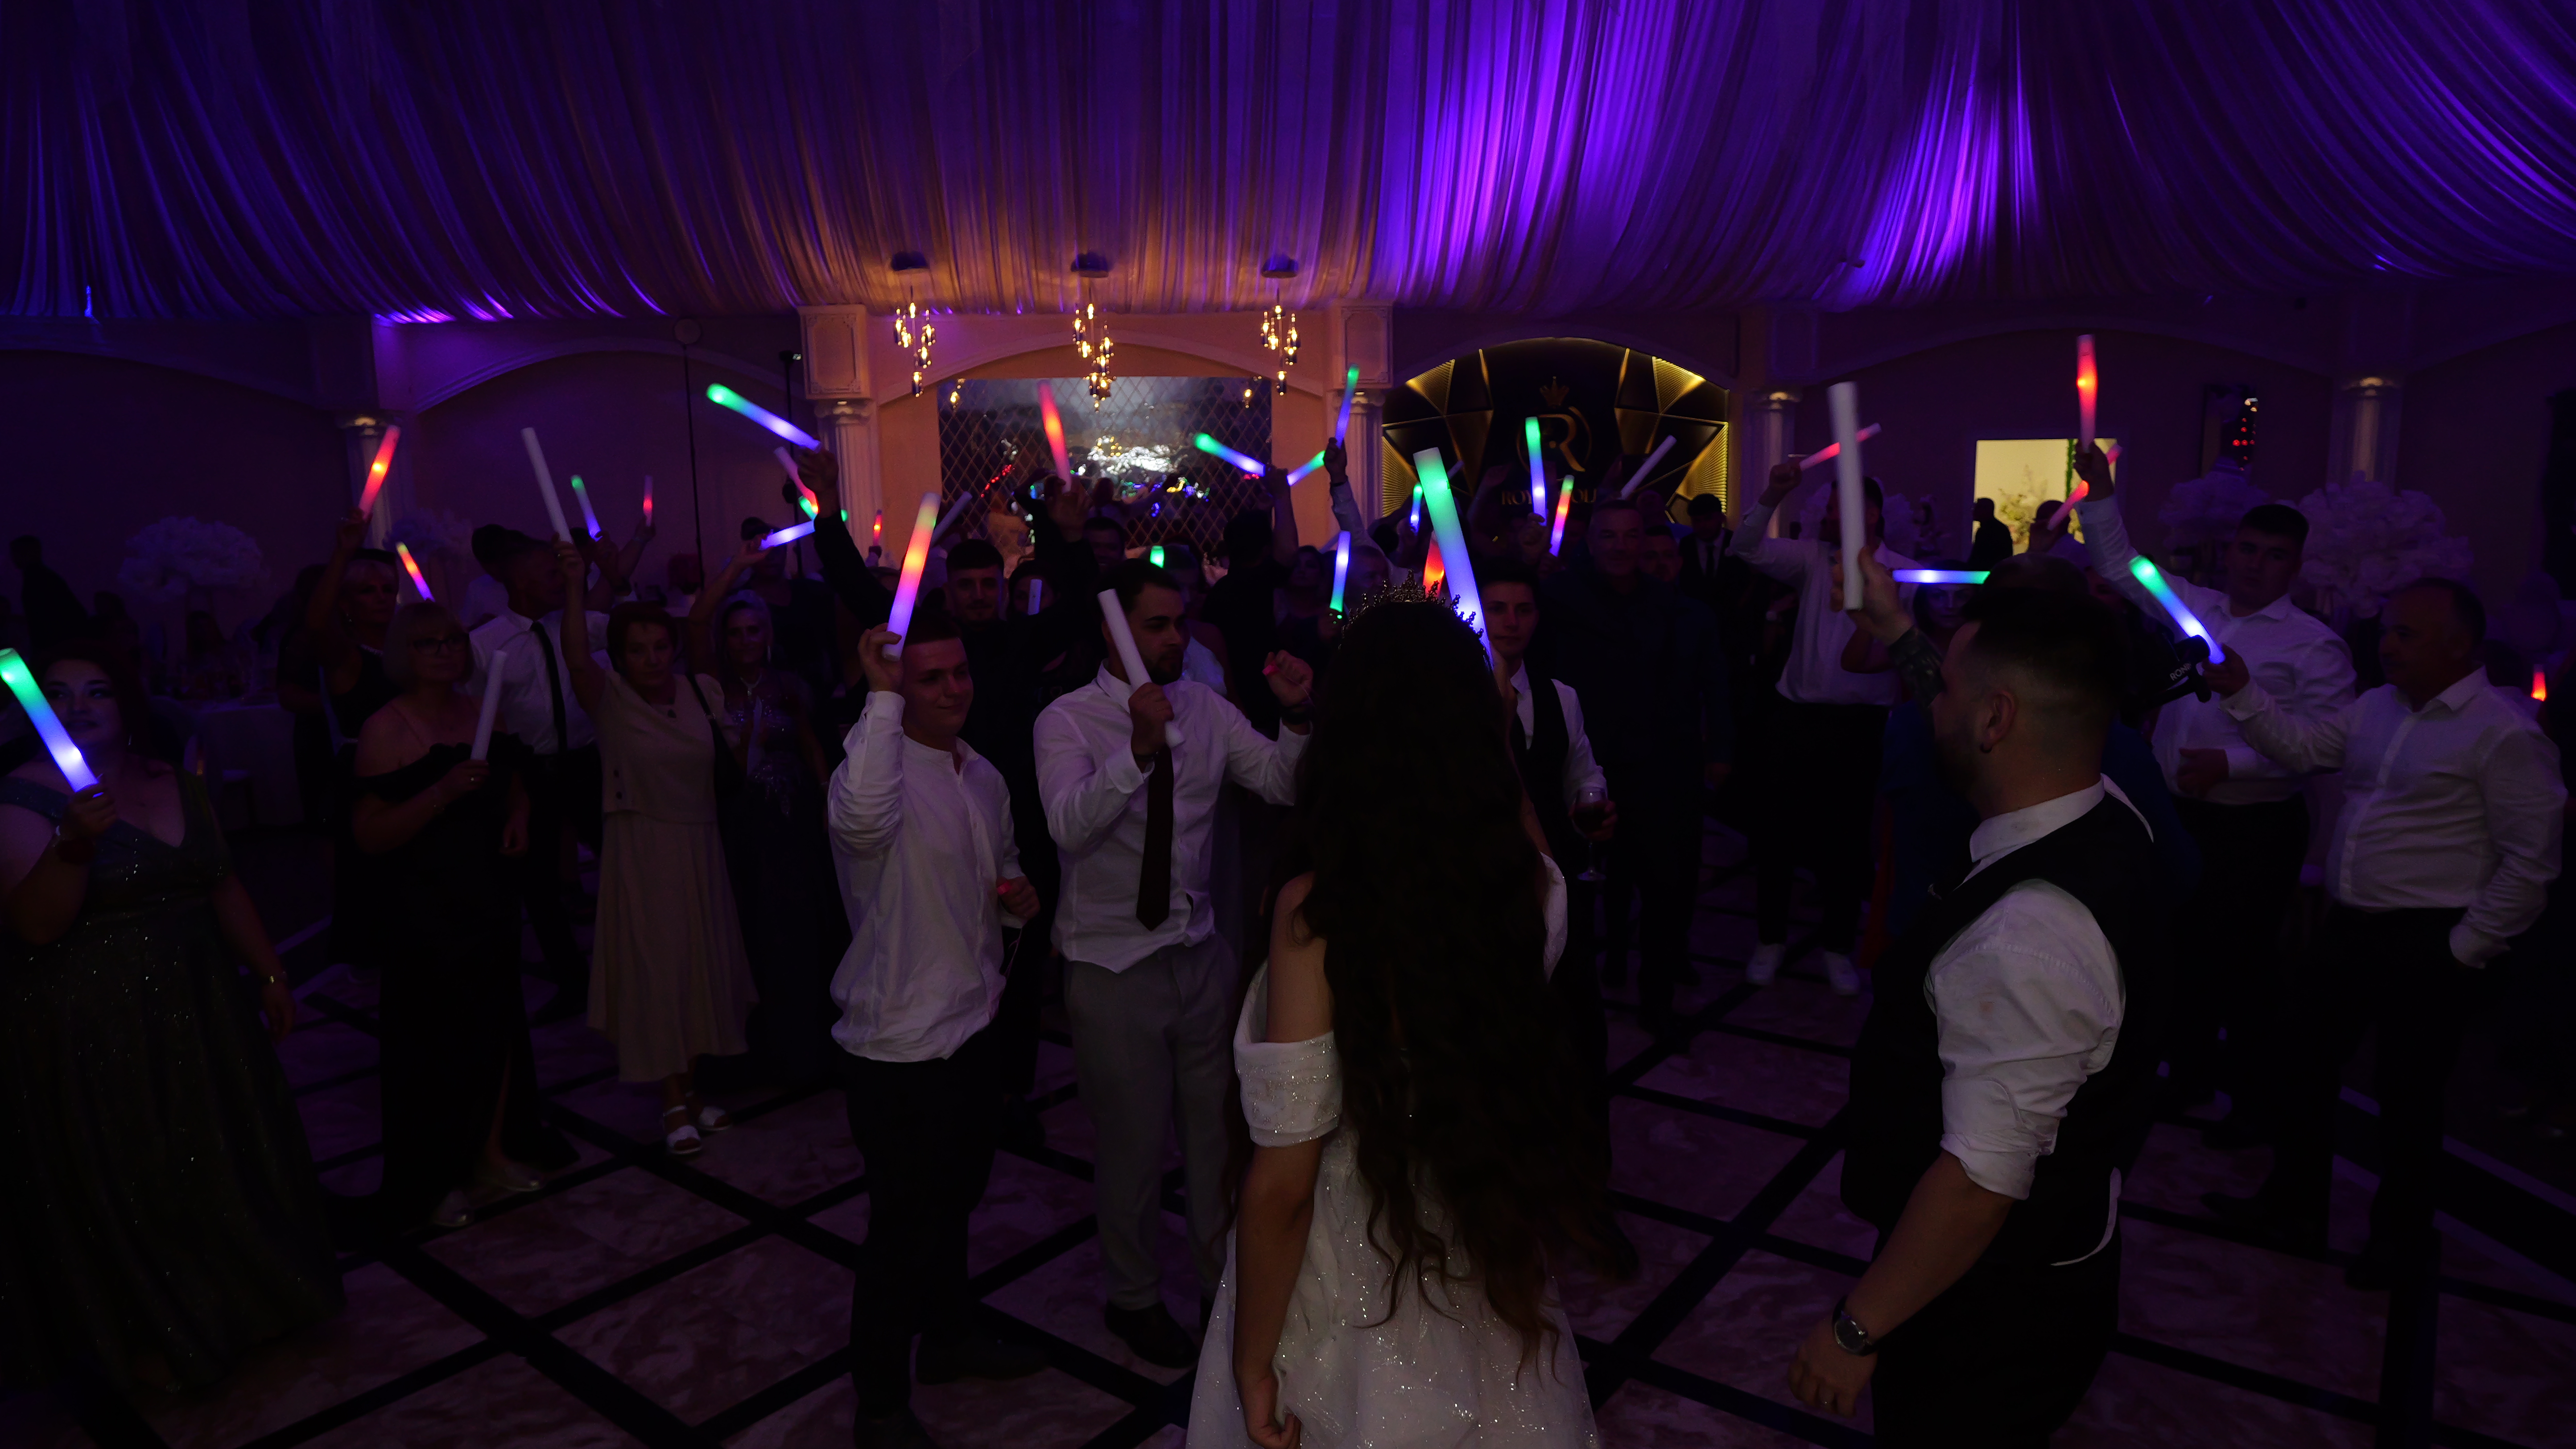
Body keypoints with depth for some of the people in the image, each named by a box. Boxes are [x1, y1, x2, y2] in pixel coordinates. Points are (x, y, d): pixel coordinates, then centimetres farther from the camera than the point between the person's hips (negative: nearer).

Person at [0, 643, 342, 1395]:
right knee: (122, 1188, 8)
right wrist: (75, 844, -37)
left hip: (197, 1014, 6)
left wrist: (269, 973, 11)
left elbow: (225, 888, 12)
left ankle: (233, 1301, 36)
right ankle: (144, 1340, 26)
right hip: (90, 1033, -6)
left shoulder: (176, 785, 6)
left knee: (217, 1165, 16)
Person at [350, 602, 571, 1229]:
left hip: (489, 896, 6)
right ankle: (431, 1181, 20)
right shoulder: (386, 729, -12)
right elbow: (370, 835, -17)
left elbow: (513, 784, 22)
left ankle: (494, 1150, 31)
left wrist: (518, 817, 1)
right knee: (434, 1037, 3)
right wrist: (445, 790, -27)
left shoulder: (482, 713, 6)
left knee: (498, 1023, 13)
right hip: (425, 910, -6)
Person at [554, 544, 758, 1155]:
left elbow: (732, 759, 13)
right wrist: (574, 589, -45)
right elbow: (576, 658, -33)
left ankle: (690, 1086, 27)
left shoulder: (704, 690, -1)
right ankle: (674, 1103, 13)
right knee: (656, 969, 0)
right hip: (640, 847, -4)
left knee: (703, 963, 10)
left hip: (700, 845, 4)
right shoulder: (608, 697, -11)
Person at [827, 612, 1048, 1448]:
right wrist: (882, 699, -41)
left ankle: (949, 1337, 48)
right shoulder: (881, 765, -20)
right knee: (904, 1223, 6)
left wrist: (1018, 899, -1)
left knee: (955, 1201, 25)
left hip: (976, 1024, 8)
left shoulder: (985, 777, 6)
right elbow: (862, 819, -45)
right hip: (900, 1043, -8)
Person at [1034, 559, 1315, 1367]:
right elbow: (1070, 825, -31)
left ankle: (1222, 1279, 43)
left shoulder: (1206, 710, 0)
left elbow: (1283, 785, -6)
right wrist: (1138, 750, -44)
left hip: (1201, 952, 5)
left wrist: (1296, 719, -24)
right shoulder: (1068, 721, -14)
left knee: (1220, 1131, 19)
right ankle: (1136, 1297, 38)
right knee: (1134, 1143, 13)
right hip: (1114, 963, -4)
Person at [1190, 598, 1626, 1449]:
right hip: (1494, 1255, 4)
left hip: (1360, 1288, -4)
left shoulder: (1318, 908, -26)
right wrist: (1487, 723, 24)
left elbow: (1283, 1184, -22)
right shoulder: (1529, 883, -12)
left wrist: (1252, 1363, -8)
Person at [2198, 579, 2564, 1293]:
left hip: (2424, 944, -7)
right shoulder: (2377, 708, 7)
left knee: (2407, 1097, 8)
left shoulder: (2504, 735, -15)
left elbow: (2530, 864, -14)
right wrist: (2241, 692, -4)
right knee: (2309, 1065, 16)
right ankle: (2293, 1202, 33)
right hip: (2349, 925, 7)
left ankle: (2401, 1239, 29)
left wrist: (2465, 950, -11)